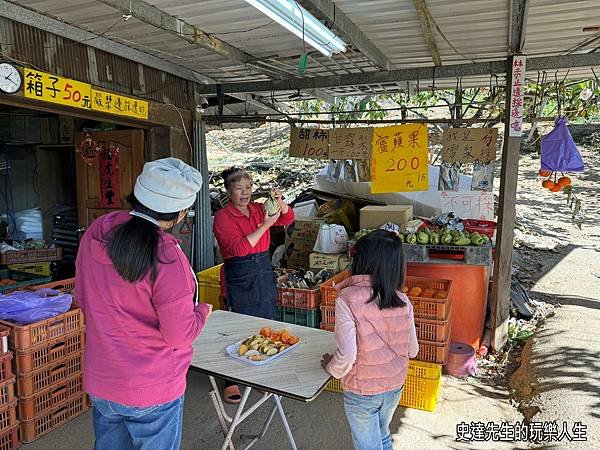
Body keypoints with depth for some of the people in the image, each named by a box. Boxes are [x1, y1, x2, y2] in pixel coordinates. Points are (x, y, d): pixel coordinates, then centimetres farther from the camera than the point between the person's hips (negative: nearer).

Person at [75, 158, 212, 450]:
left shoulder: (95, 232, -8)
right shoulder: (166, 258, -29)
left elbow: (82, 298, 5)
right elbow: (180, 336, -23)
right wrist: (202, 311, -4)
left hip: (99, 383, 6)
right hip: (152, 393, -6)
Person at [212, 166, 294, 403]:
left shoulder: (258, 209, 6)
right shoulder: (222, 217, -11)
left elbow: (288, 219, 1)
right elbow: (239, 248, -22)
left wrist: (280, 202, -18)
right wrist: (265, 226, -26)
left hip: (264, 273, 6)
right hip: (239, 279, -6)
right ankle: (231, 382, 21)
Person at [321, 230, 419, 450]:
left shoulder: (347, 299, -25)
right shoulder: (402, 302, -11)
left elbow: (347, 355, -25)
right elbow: (412, 350, -1)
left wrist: (331, 367, -4)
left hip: (361, 392, -4)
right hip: (395, 387, 5)